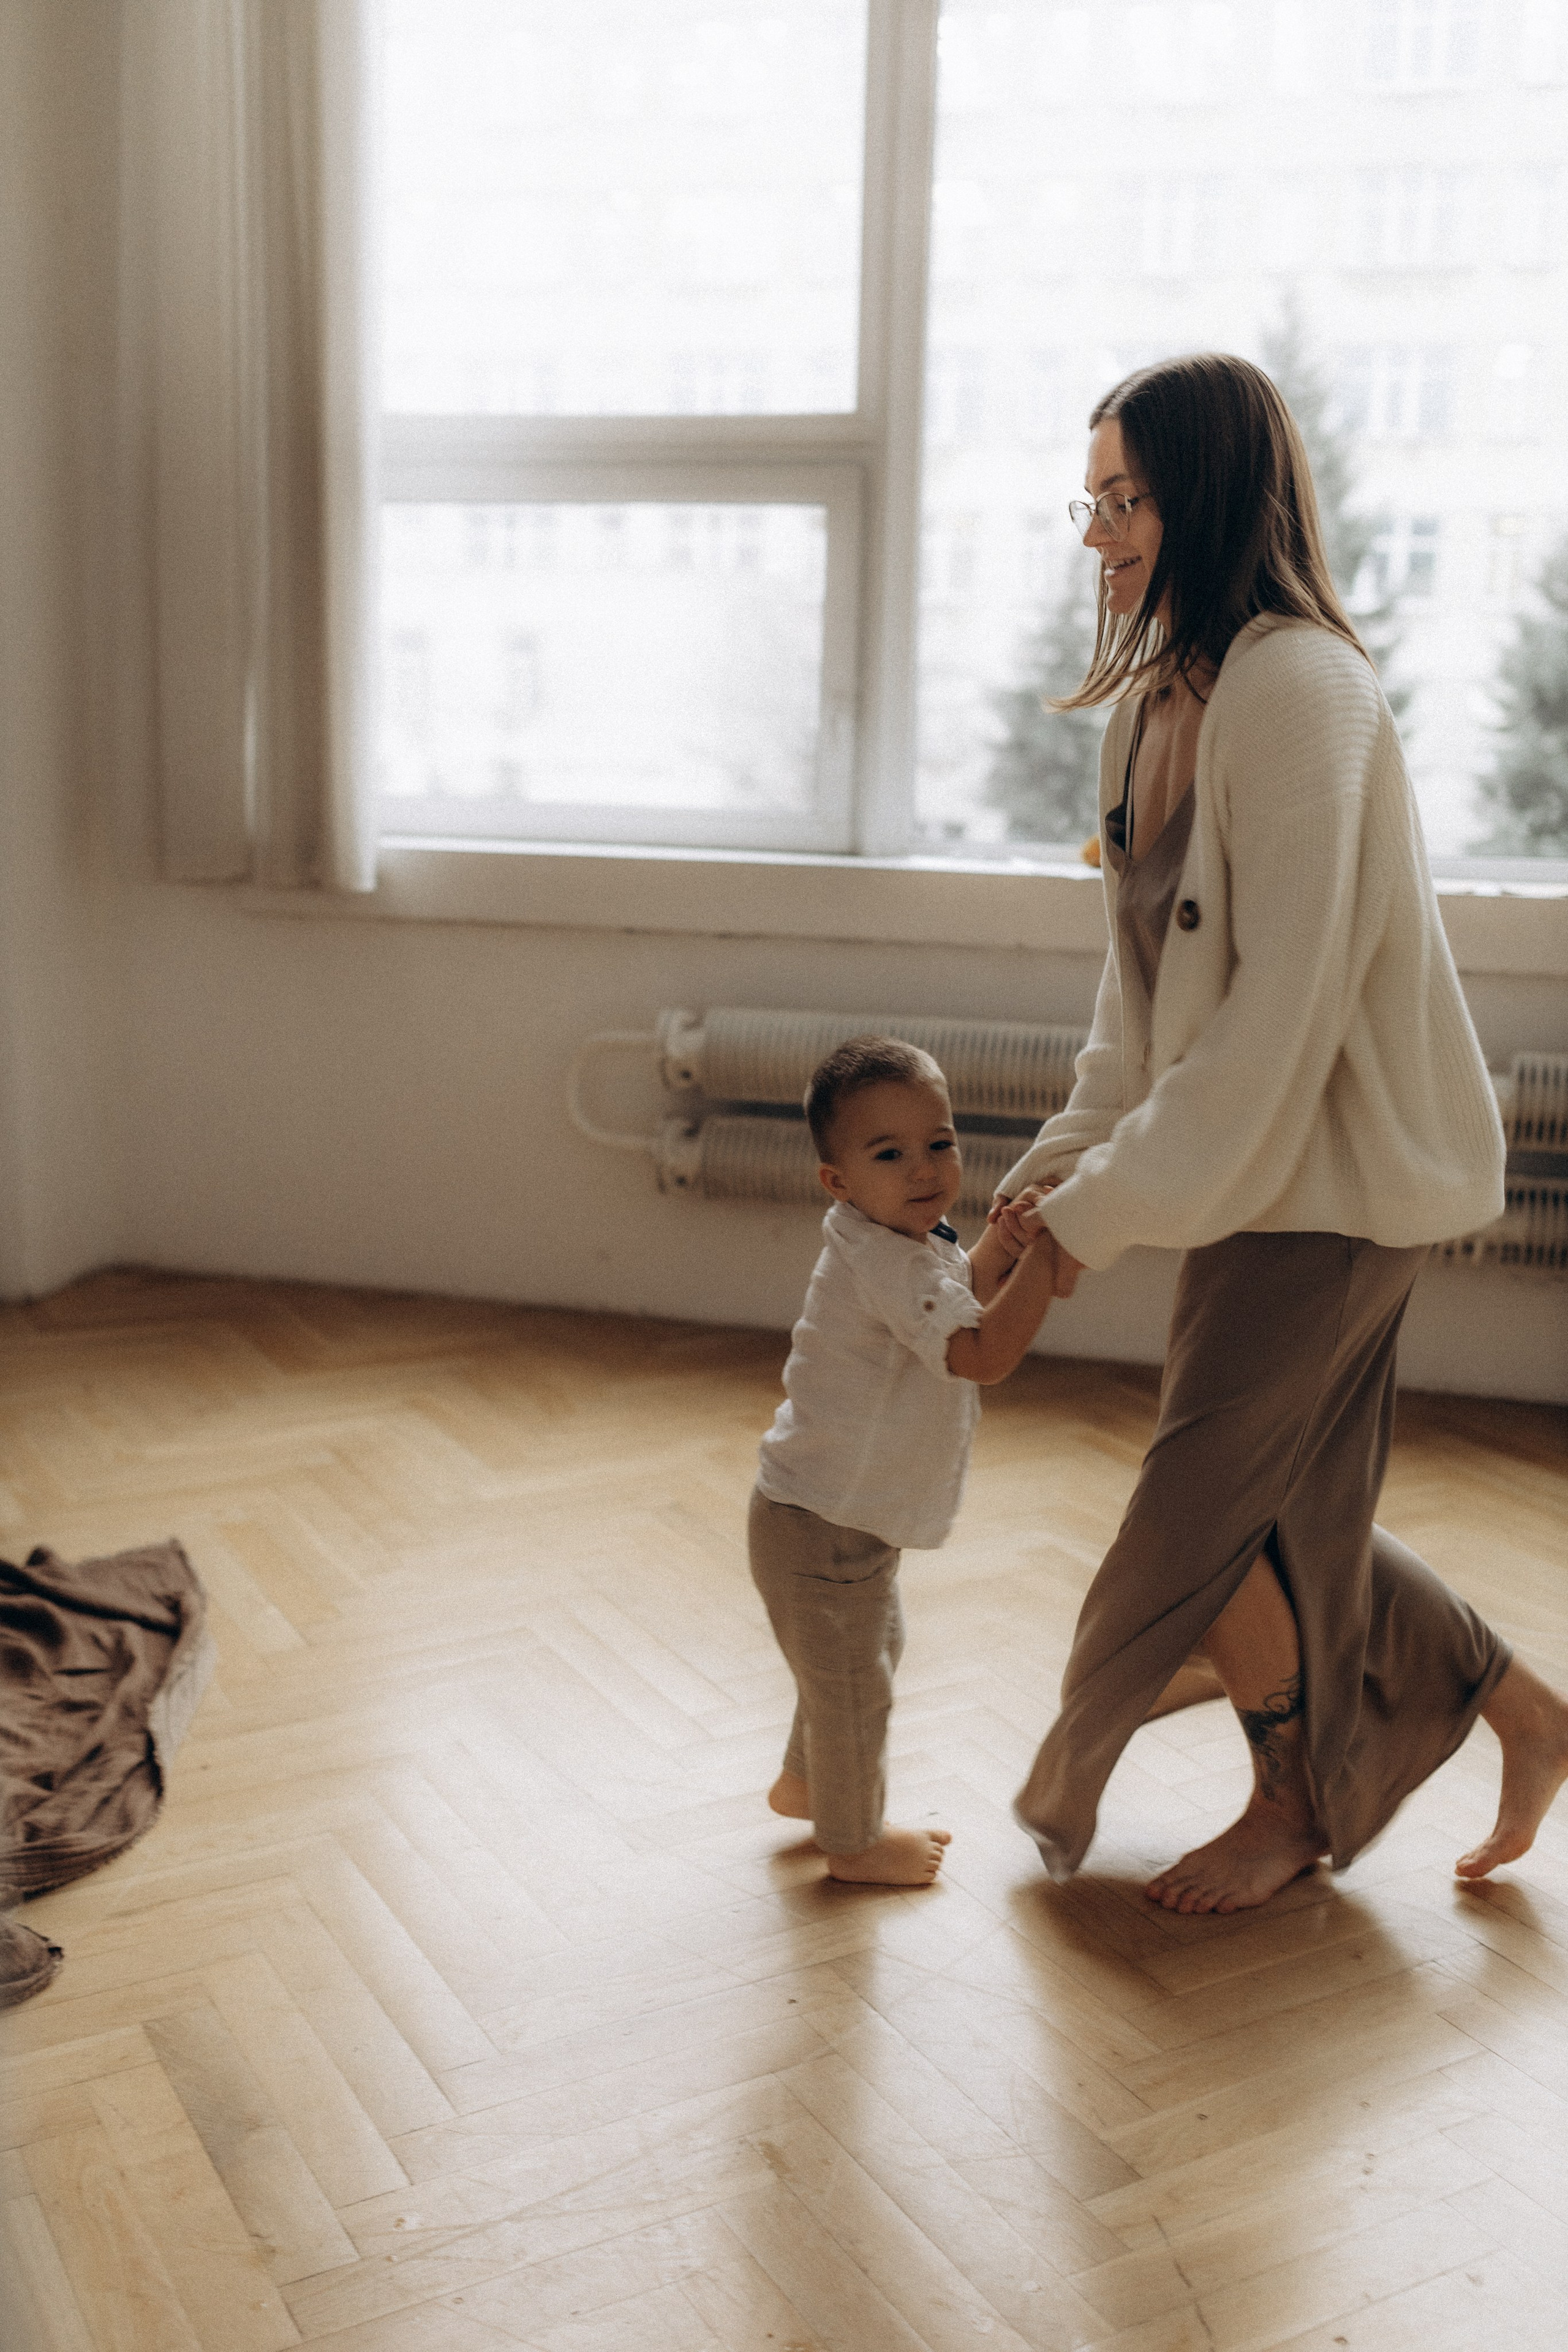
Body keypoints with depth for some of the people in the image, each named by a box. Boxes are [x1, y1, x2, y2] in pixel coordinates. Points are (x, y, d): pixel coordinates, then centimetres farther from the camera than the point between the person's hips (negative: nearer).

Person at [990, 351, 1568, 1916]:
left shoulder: (1294, 689, -21)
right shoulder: (1154, 700, 8)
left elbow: (1287, 997, -24)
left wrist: (1106, 1205, -19)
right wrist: (1069, 1156, 3)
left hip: (1334, 1158, -8)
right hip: (1265, 1156, 8)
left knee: (1204, 1508, 1)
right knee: (1296, 1508, 15)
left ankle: (1294, 1801, 27)